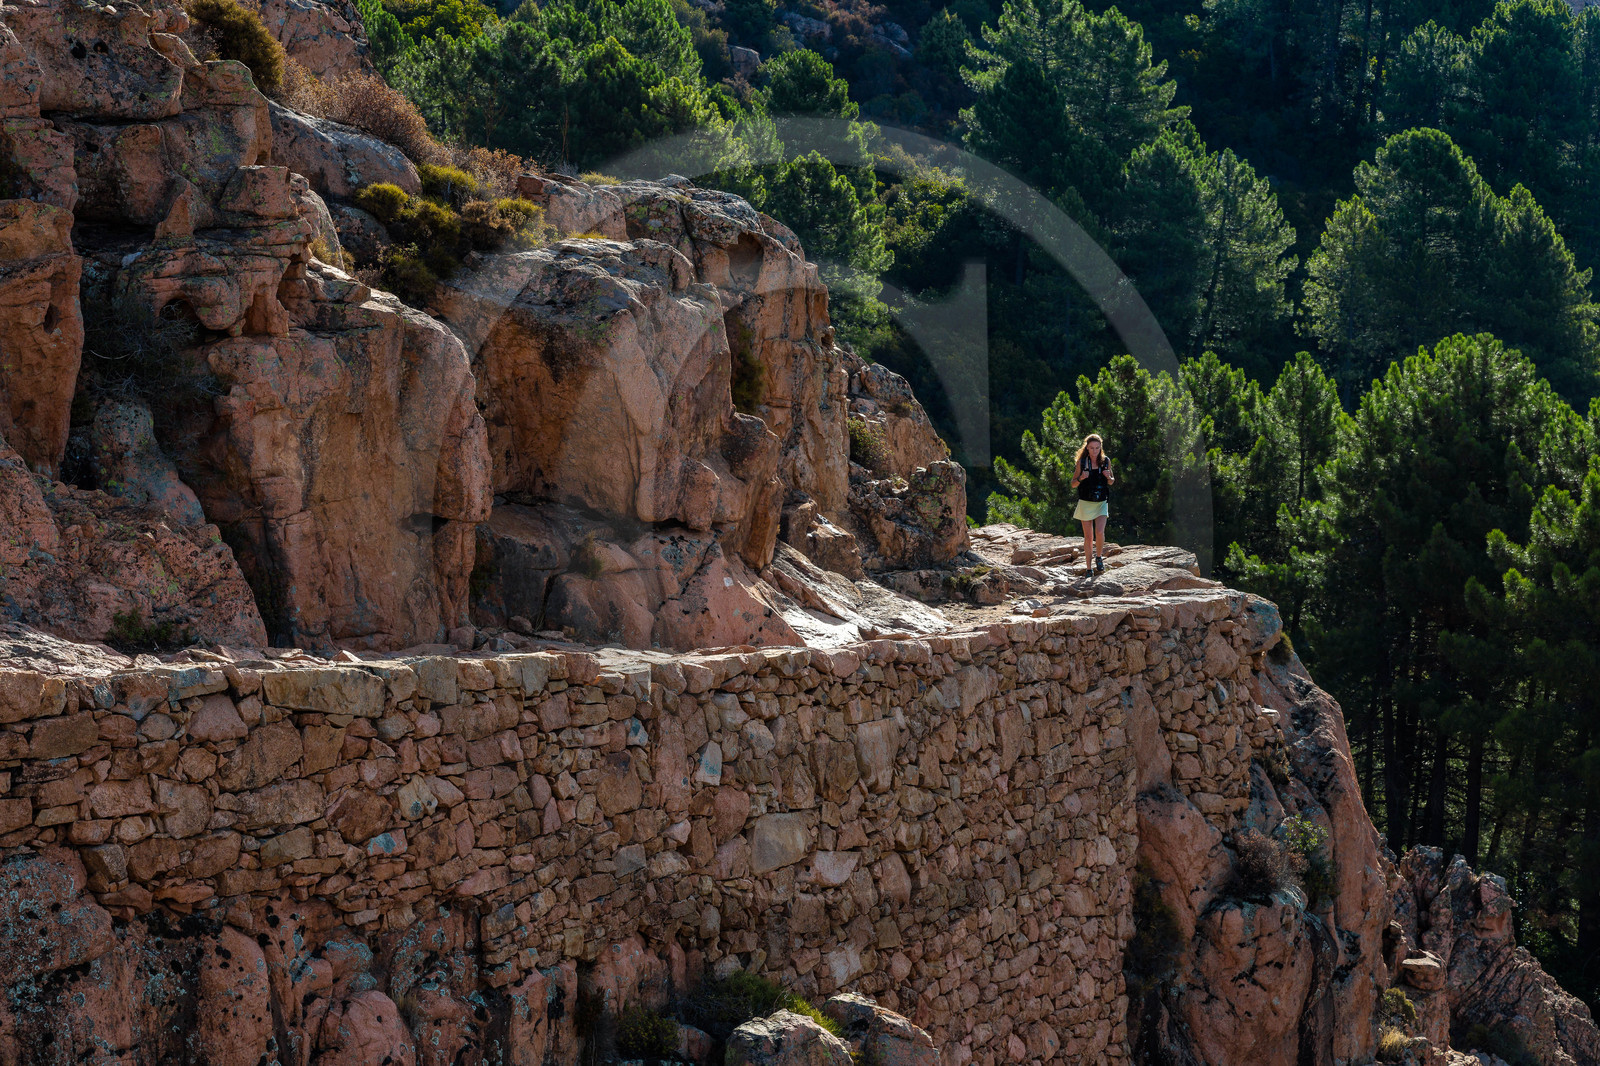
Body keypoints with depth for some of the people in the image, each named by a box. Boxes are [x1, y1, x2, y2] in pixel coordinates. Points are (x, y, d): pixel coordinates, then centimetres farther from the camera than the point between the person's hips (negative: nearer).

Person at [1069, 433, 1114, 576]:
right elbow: (1073, 484, 1)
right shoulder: (1081, 462, -3)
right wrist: (1081, 478, -20)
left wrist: (1109, 477, -10)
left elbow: (1111, 482, 13)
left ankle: (1099, 557, 9)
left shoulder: (1106, 461, 1)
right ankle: (1089, 568, 12)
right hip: (1086, 503, 0)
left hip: (1101, 503, 0)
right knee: (1088, 537, 2)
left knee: (1099, 532, -18)